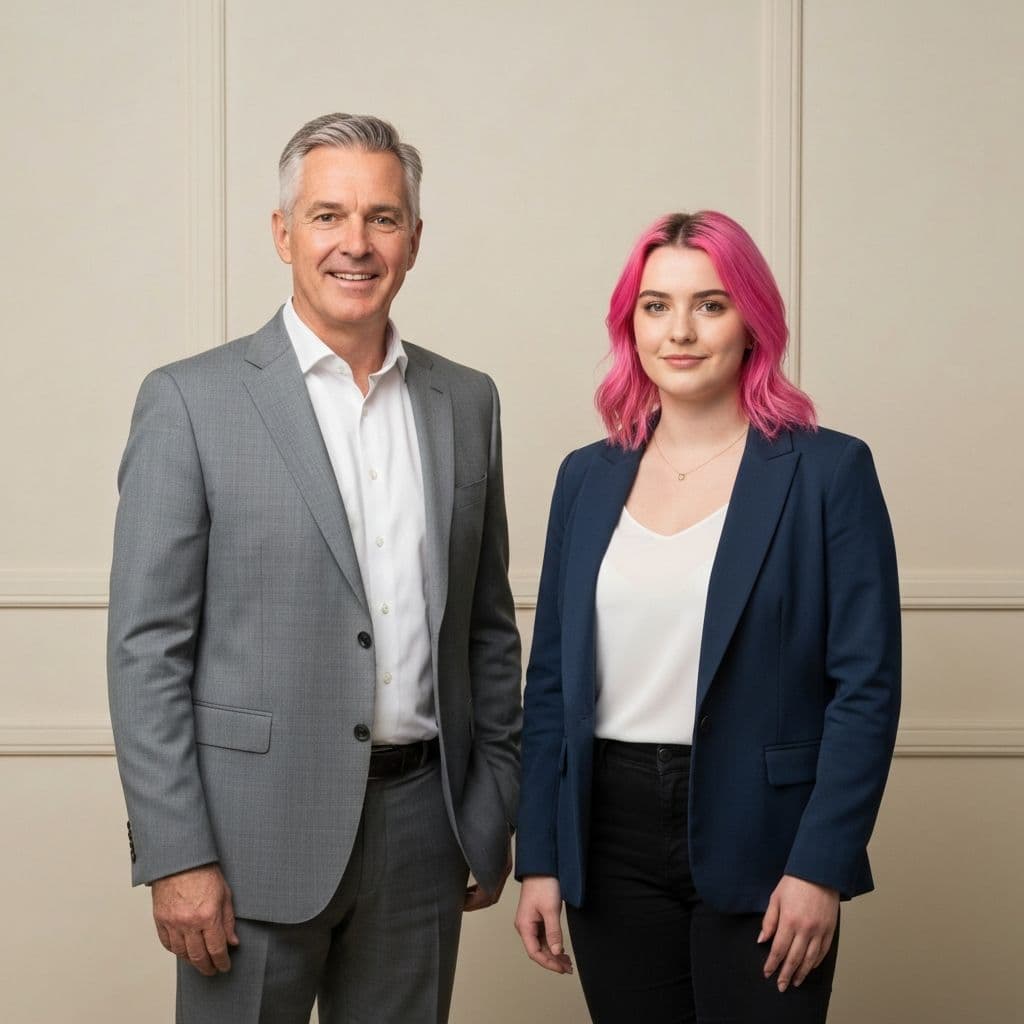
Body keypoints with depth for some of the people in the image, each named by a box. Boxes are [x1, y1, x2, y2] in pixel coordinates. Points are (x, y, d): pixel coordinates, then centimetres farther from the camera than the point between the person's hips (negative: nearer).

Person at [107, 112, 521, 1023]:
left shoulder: (466, 402, 8)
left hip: (421, 828, 4)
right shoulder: (190, 401, -5)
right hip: (256, 831, -4)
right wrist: (175, 857, -12)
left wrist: (494, 811, 10)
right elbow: (147, 646, -8)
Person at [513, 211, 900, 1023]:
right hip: (611, 845, 4)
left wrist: (821, 867, -13)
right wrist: (539, 860, 4)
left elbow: (866, 686, -7)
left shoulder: (828, 471, -4)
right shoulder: (587, 477, 8)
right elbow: (551, 681, 9)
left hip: (756, 845, -3)